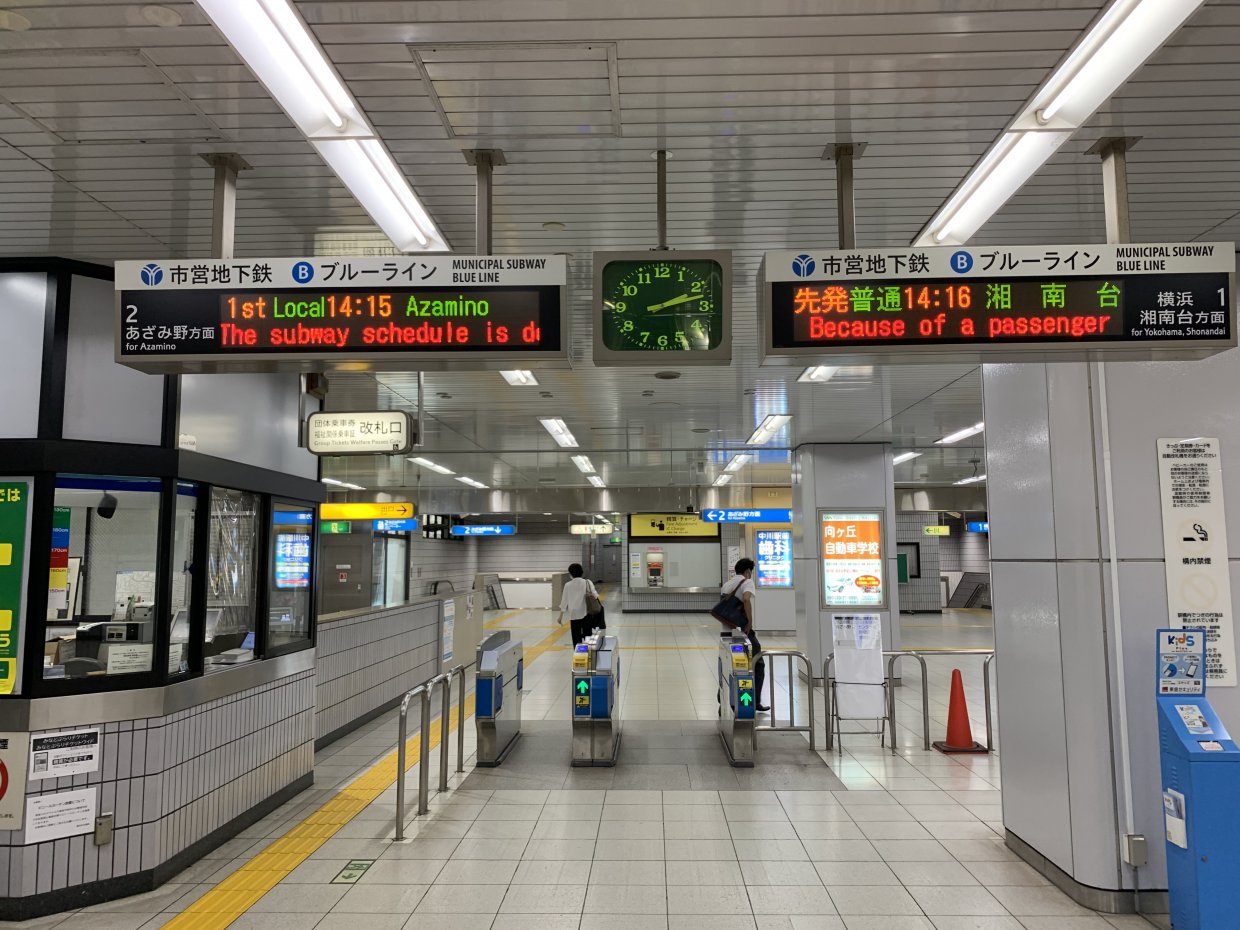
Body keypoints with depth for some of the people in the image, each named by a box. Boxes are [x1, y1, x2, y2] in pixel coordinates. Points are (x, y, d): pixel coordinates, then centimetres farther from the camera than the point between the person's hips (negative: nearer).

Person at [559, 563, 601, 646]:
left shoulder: (568, 585, 1)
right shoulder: (587, 582, -1)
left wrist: (561, 616, 14)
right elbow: (594, 595, -13)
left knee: (576, 639, 5)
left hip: (574, 615, 1)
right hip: (585, 614, 0)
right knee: (587, 637, 5)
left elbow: (564, 601, 6)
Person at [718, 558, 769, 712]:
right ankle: (755, 702, 7)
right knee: (758, 666, 8)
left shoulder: (726, 584, 15)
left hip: (727, 632, 6)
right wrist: (750, 622, -19)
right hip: (744, 631, -6)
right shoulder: (747, 582, -6)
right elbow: (746, 599, -26)